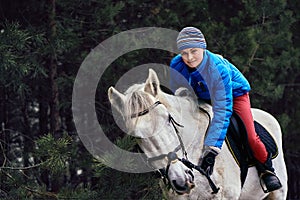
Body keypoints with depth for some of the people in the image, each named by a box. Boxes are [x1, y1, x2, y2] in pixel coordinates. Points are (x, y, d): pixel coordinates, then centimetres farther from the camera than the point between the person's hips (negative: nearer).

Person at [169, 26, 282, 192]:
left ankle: (266, 169, 10)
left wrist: (211, 150, -52)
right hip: (201, 97, 5)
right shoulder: (176, 65, -27)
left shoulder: (219, 69, -41)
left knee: (249, 136, -17)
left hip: (234, 94, -5)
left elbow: (222, 110, -45)